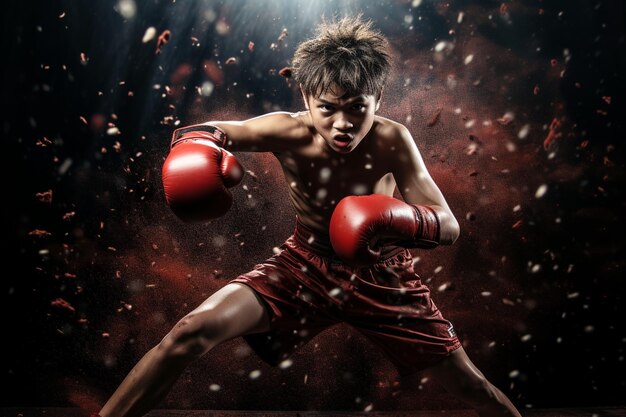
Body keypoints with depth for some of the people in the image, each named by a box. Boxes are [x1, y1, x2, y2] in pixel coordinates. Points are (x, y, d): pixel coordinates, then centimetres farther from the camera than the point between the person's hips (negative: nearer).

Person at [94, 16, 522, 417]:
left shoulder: (392, 141, -24)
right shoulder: (290, 132, -21)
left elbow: (450, 225, -22)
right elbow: (207, 132, -16)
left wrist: (400, 221, -44)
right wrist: (196, 147, -40)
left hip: (381, 273, 0)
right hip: (305, 263, 0)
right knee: (193, 331, -17)